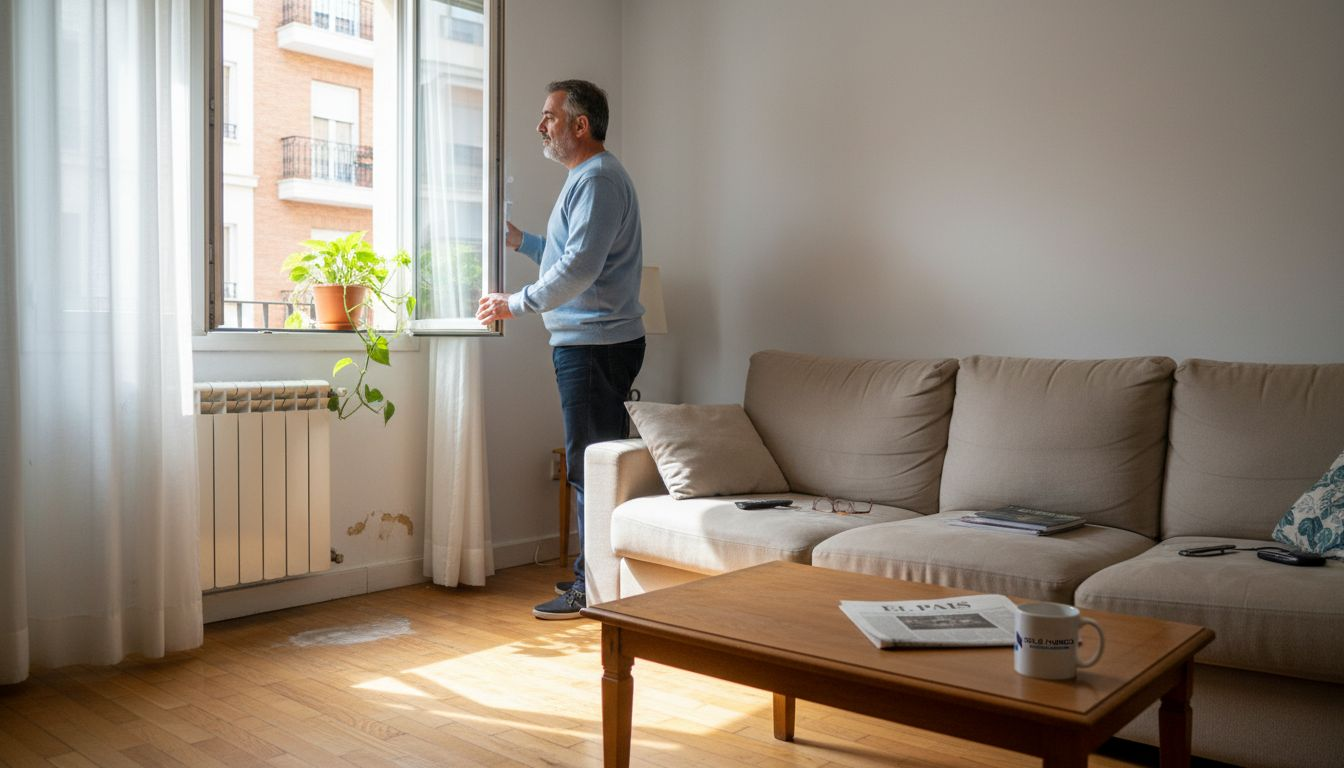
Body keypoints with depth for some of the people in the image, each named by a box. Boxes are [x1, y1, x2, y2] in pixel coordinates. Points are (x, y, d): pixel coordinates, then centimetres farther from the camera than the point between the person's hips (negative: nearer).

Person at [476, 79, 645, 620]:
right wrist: (520, 241, 24)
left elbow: (579, 268, -23)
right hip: (585, 340, 11)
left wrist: (516, 303, -15)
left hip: (596, 345, -11)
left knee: (590, 464, -6)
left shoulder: (599, 179, -13)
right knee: (592, 463, 14)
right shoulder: (586, 178, 21)